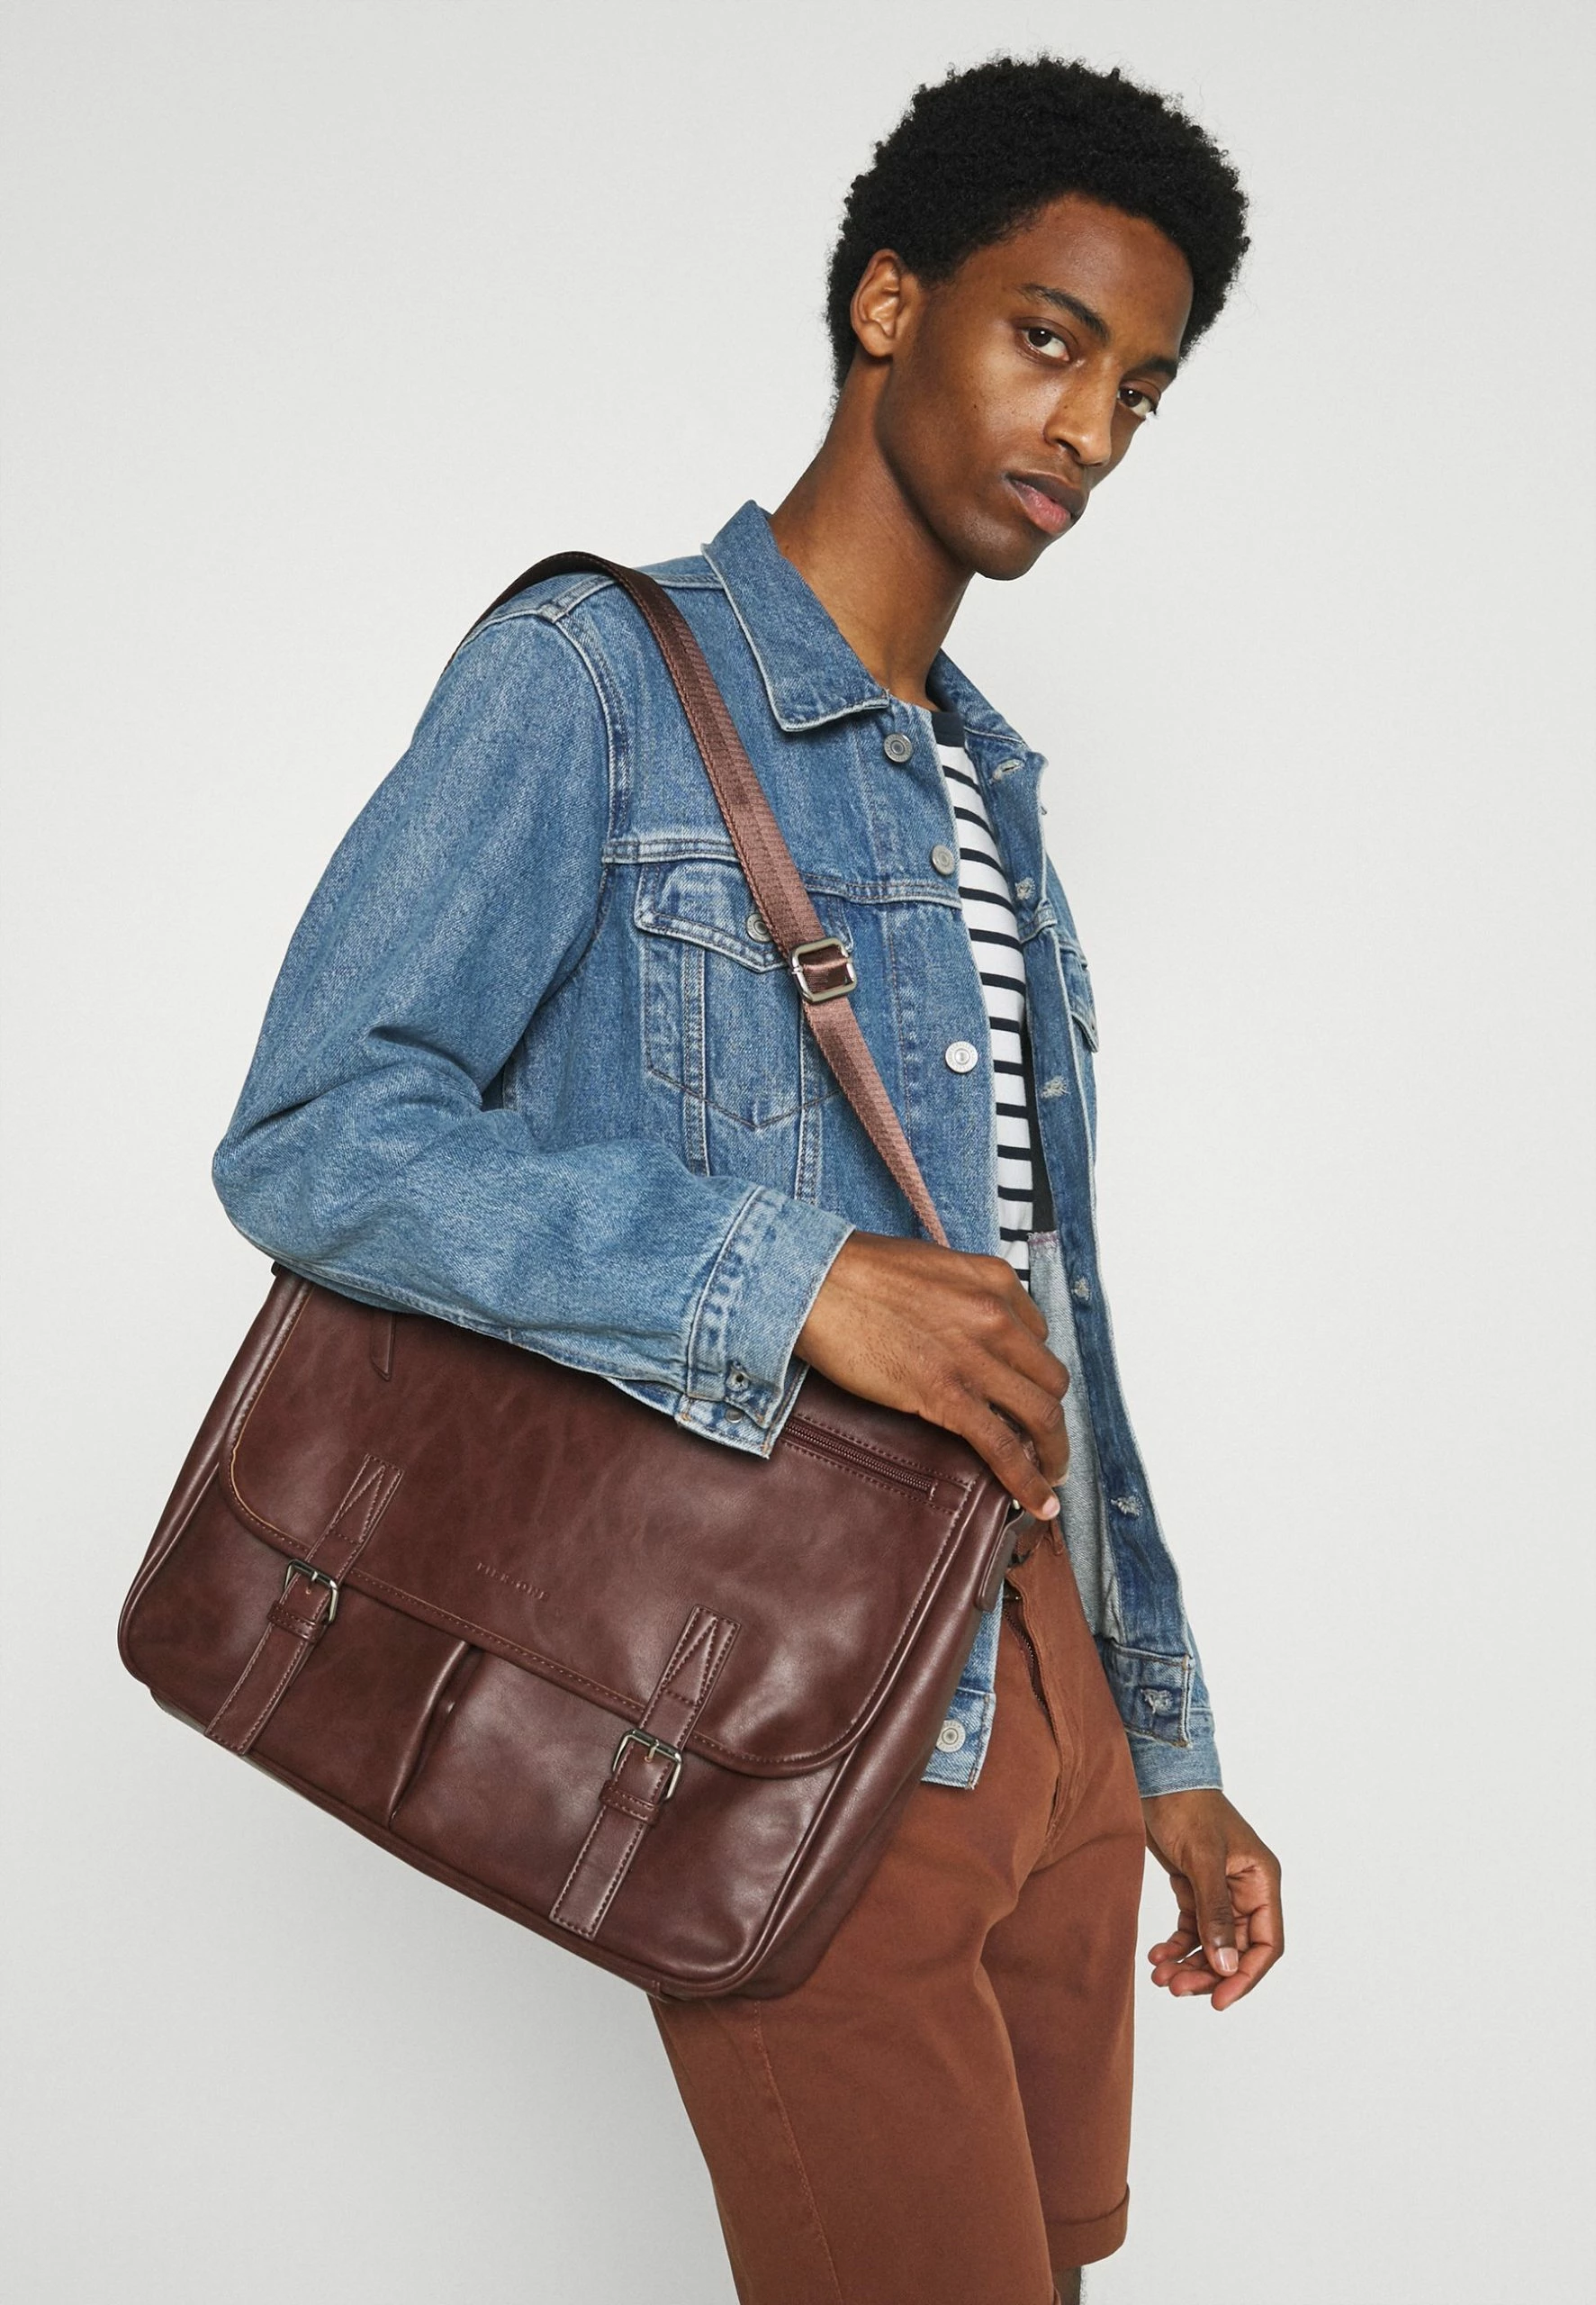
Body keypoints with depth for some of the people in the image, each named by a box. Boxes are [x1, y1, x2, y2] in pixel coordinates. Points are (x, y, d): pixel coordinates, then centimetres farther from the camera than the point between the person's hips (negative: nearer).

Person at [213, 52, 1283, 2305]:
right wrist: (795, 1278, -26)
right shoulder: (594, 681, -6)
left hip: (1043, 1681, 7)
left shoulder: (992, 792, 17)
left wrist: (1164, 1753, 16)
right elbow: (310, 1141, -17)